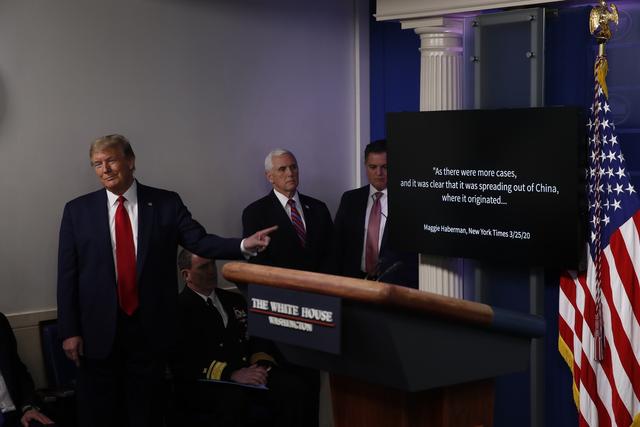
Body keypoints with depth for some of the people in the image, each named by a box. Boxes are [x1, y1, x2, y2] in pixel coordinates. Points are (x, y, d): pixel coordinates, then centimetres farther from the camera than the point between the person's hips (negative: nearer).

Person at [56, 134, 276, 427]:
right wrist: (69, 331, -5)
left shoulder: (166, 203, 1)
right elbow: (67, 274, 0)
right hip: (98, 330, 0)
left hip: (151, 327, 0)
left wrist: (244, 245, -23)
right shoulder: (77, 210, 2)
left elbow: (200, 241, -5)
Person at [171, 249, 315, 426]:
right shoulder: (179, 308, -1)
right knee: (233, 400, -40)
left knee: (293, 389, -23)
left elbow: (258, 339, 18)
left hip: (248, 373, 6)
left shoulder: (234, 300, 22)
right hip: (207, 384, -6)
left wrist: (261, 365, -5)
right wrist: (231, 374, -20)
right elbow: (184, 363, -11)